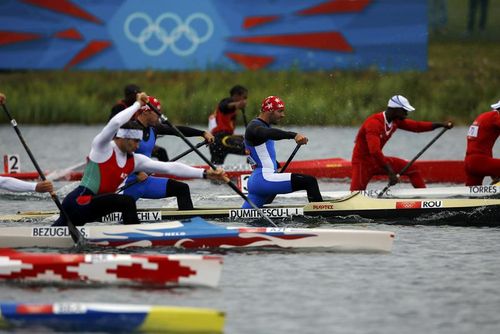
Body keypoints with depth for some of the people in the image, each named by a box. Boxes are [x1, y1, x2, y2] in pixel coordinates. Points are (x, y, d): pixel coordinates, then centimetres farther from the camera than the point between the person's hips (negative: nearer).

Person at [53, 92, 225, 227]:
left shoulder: (134, 160, 12)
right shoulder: (103, 146, -7)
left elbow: (169, 167, 7)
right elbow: (115, 123, -28)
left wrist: (204, 173, 2)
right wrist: (137, 104, -15)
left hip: (88, 209, 9)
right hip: (77, 201, -9)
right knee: (127, 202, -23)